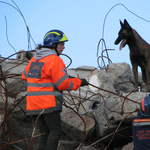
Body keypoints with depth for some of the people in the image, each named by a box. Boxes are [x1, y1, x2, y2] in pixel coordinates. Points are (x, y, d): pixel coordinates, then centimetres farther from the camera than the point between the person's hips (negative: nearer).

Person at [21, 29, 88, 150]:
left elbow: (25, 75, 25)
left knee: (45, 134, 11)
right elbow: (63, 84, -13)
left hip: (33, 104, 8)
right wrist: (79, 82, 0)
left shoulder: (34, 59, 14)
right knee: (55, 131, -4)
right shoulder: (55, 60, -12)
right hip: (49, 103, -8)